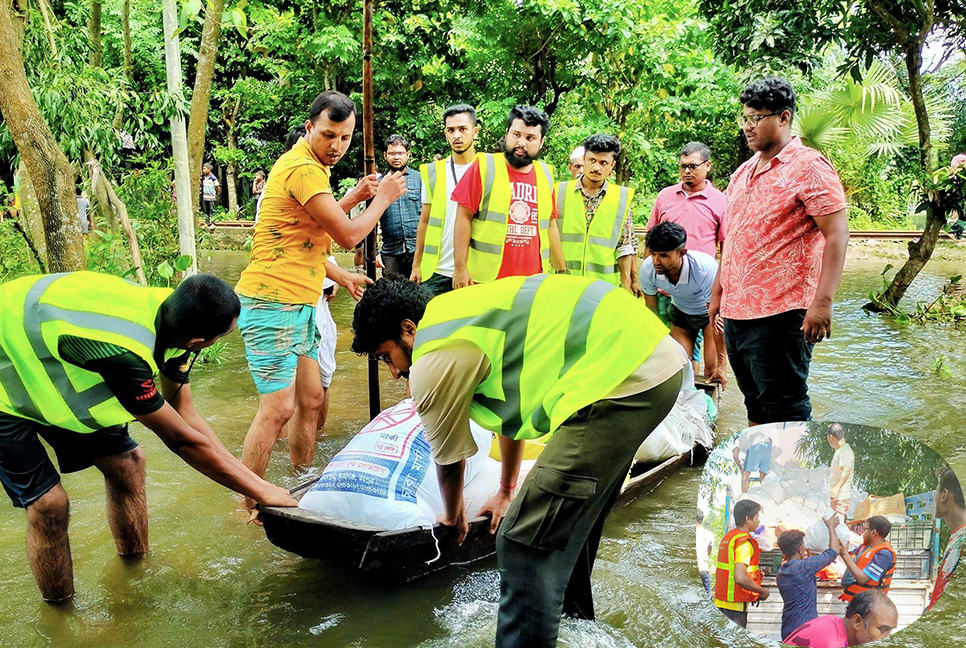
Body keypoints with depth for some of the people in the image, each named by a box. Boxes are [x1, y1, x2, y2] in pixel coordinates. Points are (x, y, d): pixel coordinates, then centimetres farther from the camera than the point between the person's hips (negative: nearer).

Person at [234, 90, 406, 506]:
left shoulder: (308, 167, 18)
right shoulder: (302, 168, -16)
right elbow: (348, 235, -17)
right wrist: (382, 198, -2)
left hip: (298, 306, 11)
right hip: (272, 304, -11)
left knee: (310, 400, 14)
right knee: (278, 409, -10)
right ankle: (248, 506, 2)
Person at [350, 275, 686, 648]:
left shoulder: (434, 359, -6)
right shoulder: (459, 312, 22)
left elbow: (449, 461, 10)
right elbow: (513, 406, 35)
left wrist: (453, 516, 32)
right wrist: (506, 492, 47)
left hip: (622, 378, -11)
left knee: (526, 544, -7)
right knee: (572, 513, 29)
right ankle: (571, 615, 49)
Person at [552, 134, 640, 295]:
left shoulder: (622, 198, 7)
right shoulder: (560, 192, 6)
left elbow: (625, 247, 8)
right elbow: (549, 236, 8)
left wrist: (626, 286, 4)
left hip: (605, 284, 0)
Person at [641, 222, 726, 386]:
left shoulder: (706, 268, -38)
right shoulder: (647, 269, -26)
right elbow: (652, 313, -9)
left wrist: (721, 364, -23)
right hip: (679, 310, 3)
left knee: (712, 370, -12)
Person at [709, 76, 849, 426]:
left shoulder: (807, 167, -8)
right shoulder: (743, 173, 16)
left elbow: (837, 234, -15)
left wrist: (822, 301, -22)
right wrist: (718, 292, 20)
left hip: (779, 313, -8)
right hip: (735, 312, 8)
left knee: (785, 411, -2)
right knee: (755, 405, 16)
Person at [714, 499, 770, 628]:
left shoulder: (728, 536, 13)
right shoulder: (745, 541, -15)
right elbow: (740, 578, -25)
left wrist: (754, 573, 17)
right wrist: (762, 591, -11)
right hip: (735, 606, -9)